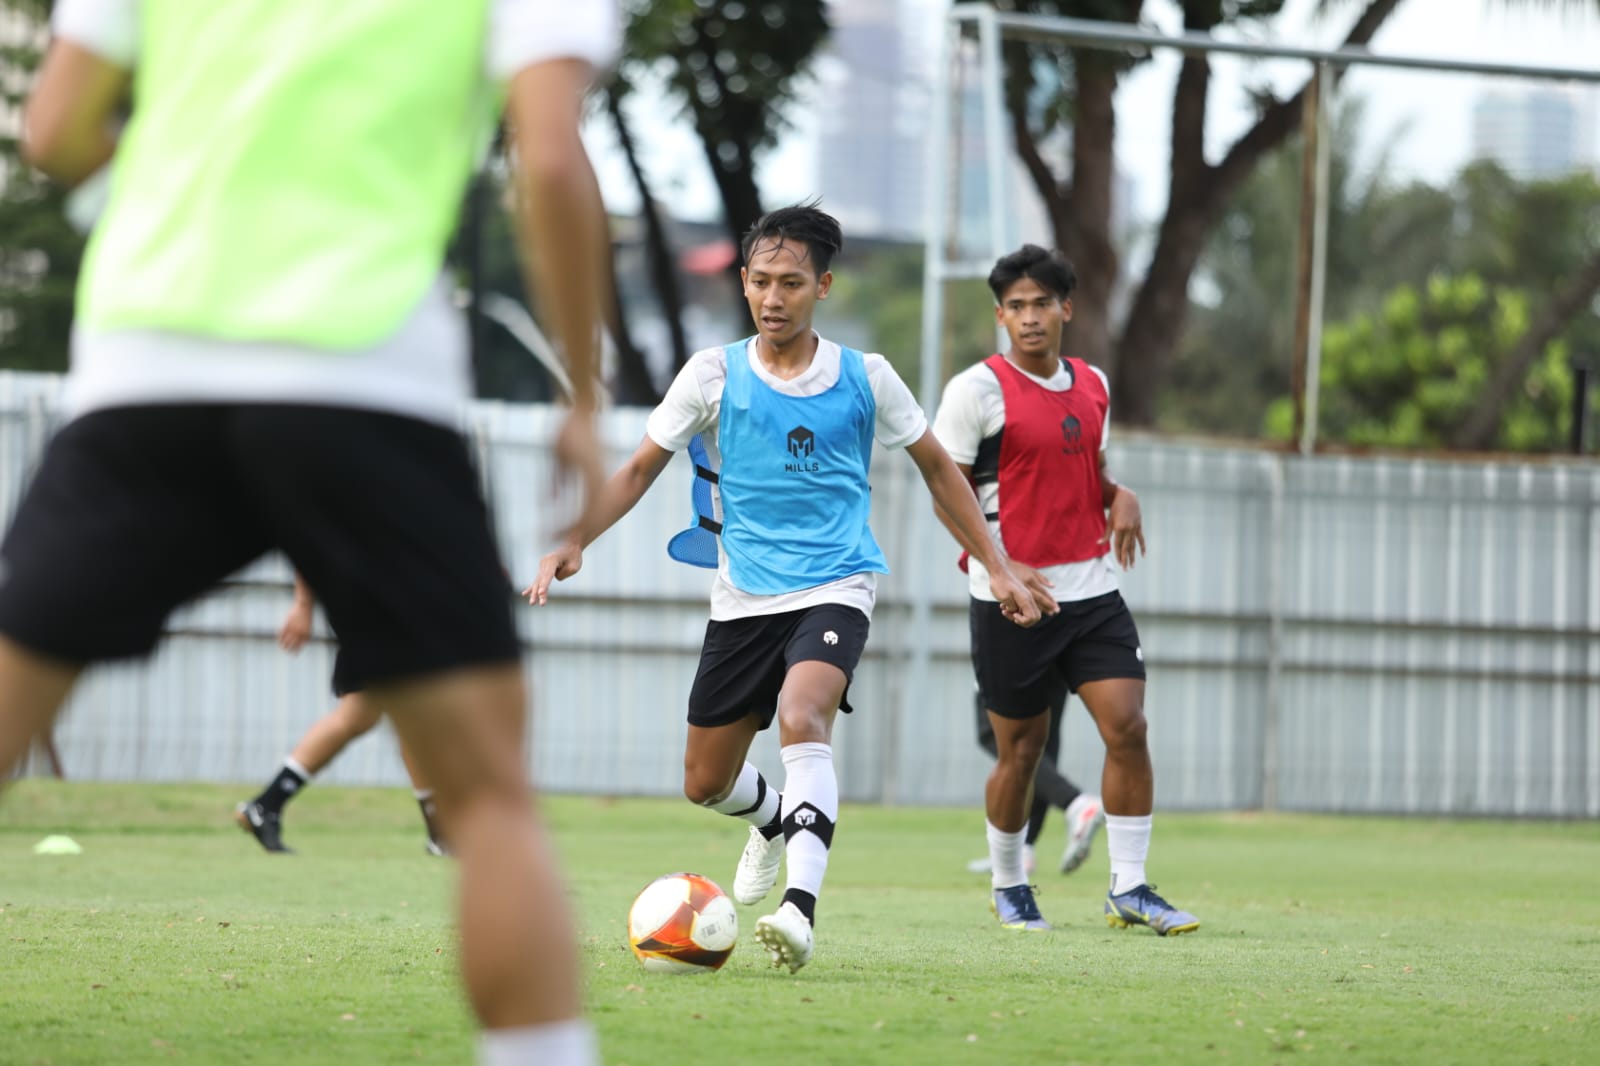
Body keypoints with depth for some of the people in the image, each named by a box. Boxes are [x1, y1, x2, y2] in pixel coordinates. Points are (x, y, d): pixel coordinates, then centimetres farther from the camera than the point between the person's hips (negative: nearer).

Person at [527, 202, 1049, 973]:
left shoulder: (865, 378, 0)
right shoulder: (714, 375, 0)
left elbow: (937, 468, 13)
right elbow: (640, 470, 5)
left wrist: (998, 569, 11)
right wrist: (575, 542, -10)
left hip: (835, 588, -3)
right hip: (742, 599, 3)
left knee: (803, 718, -32)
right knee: (705, 785, 7)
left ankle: (800, 908, -41)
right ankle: (774, 819, 44)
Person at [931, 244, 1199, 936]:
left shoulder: (1092, 385, 11)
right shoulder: (978, 388, -7)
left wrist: (1119, 496, 2)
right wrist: (1001, 566, -16)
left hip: (1092, 592, 5)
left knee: (1127, 726, -8)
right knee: (1021, 749, 3)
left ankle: (1129, 888, -1)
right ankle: (1008, 890, 24)